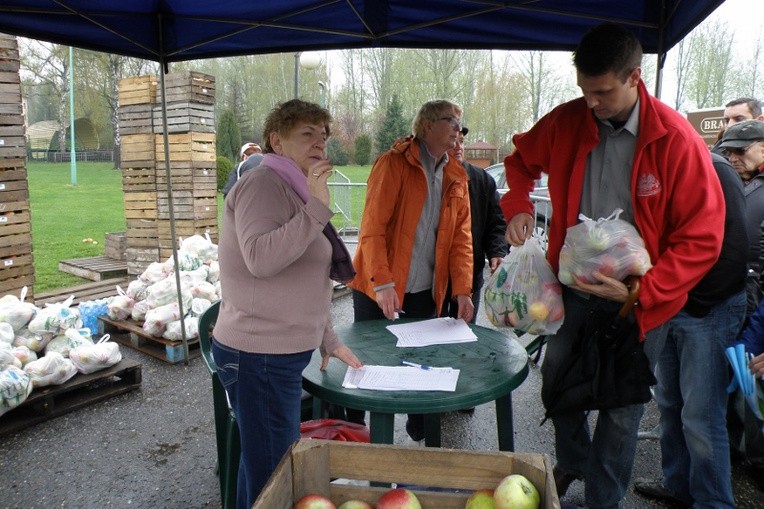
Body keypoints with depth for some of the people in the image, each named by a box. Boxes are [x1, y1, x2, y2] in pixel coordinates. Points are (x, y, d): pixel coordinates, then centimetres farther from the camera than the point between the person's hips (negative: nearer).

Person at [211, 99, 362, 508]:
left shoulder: (291, 190, 17)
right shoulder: (262, 184, -13)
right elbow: (261, 259, -29)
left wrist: (328, 340, 20)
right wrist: (318, 208, -29)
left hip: (278, 353, 10)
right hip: (260, 356, -9)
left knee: (260, 460, 21)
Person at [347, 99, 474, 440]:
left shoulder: (456, 176, 8)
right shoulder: (394, 163, -9)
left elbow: (461, 236, 5)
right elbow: (372, 227, -16)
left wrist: (462, 290, -5)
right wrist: (382, 284, -24)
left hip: (426, 290, 5)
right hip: (379, 288, -4)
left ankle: (420, 432, 32)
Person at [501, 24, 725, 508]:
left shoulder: (677, 140, -17)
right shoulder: (567, 122, -7)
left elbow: (702, 238, -15)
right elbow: (522, 159, 13)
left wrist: (640, 292, -24)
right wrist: (518, 205, -5)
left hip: (641, 298, -4)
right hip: (574, 285, 4)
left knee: (621, 408, 9)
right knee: (556, 377, 19)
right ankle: (573, 461, 48)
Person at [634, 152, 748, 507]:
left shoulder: (712, 171, -14)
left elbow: (732, 249, -18)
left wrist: (697, 303, -13)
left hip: (708, 311, -8)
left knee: (700, 417, -1)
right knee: (670, 403, 16)